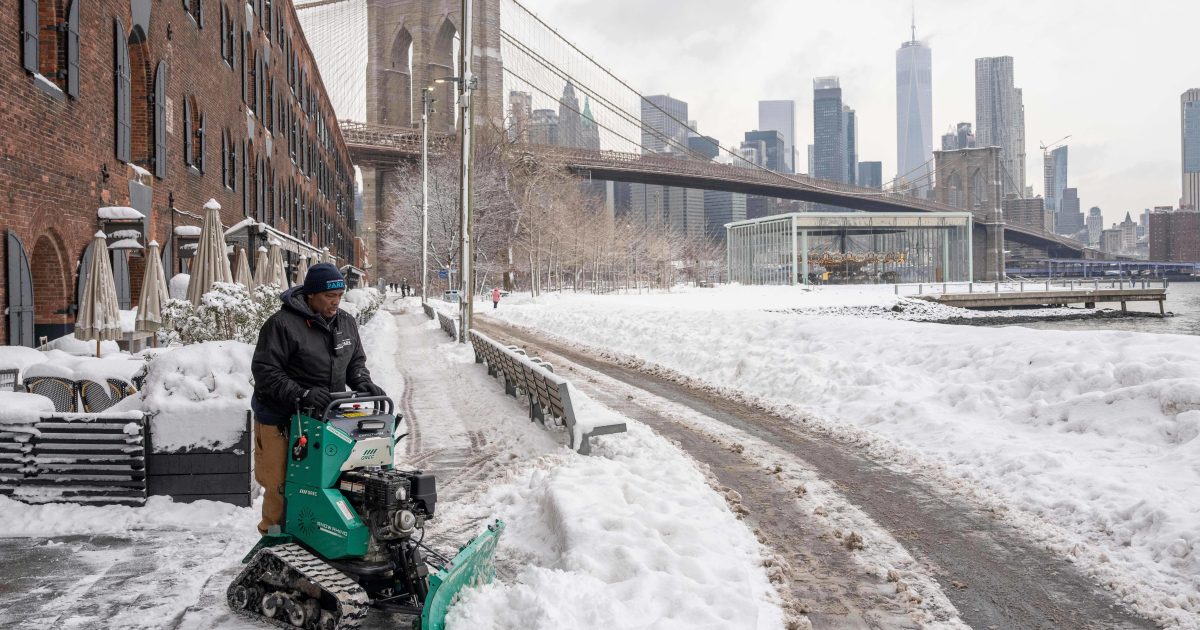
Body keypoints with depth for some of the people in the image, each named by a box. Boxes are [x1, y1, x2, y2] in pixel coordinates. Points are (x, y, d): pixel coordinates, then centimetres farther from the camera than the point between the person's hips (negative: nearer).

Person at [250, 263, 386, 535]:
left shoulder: (346, 323, 8)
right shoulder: (282, 324, -13)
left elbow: (355, 362, 17)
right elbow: (265, 371, -16)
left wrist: (363, 383, -4)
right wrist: (300, 395, -27)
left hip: (325, 420, 6)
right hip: (281, 420, -5)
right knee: (280, 483, 1)